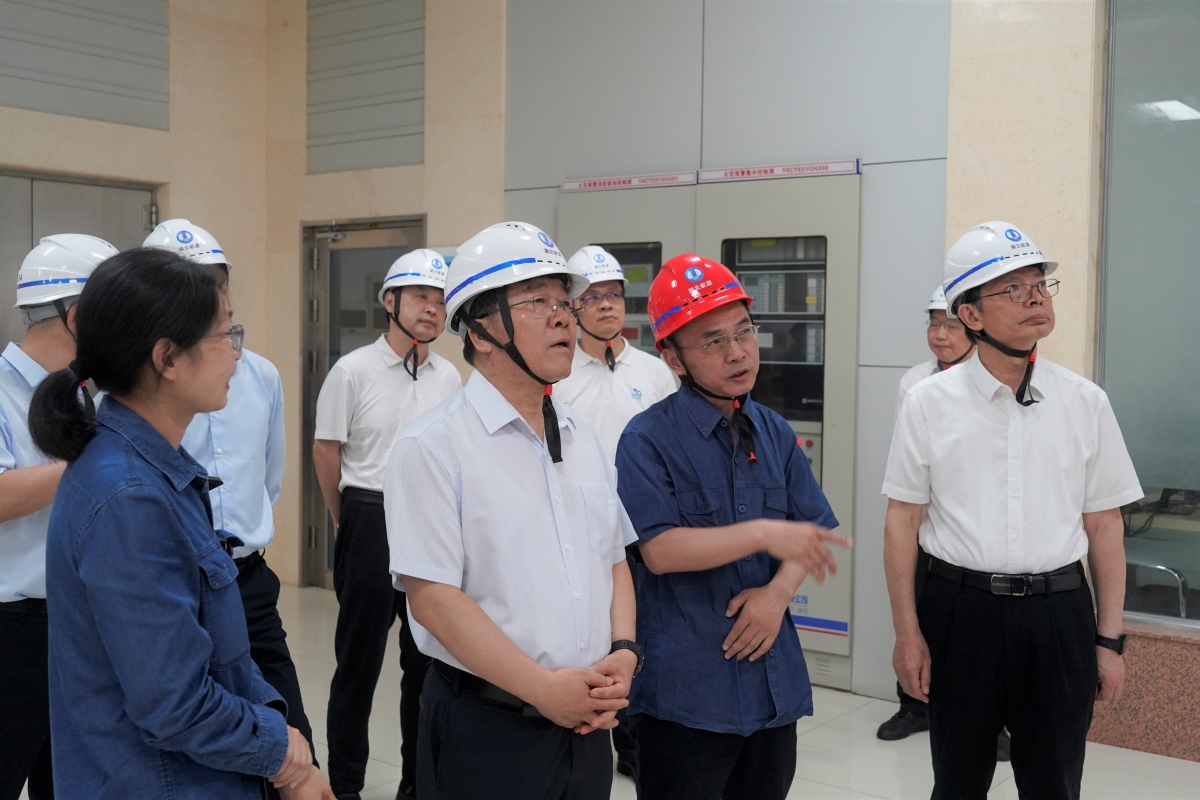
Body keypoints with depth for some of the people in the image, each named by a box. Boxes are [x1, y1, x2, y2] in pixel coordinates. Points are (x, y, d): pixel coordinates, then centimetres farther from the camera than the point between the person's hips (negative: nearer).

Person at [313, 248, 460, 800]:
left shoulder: (449, 377, 6)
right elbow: (326, 451, 0)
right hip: (370, 522, -4)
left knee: (428, 658, 11)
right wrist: (351, 525, 8)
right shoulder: (353, 370, -6)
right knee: (359, 660, 6)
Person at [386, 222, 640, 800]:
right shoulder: (432, 446, -11)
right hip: (484, 731, -6)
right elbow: (433, 599, -17)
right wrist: (546, 688, -18)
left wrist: (623, 654, -3)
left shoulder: (583, 438, 10)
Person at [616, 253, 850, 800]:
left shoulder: (775, 433, 8)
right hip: (685, 688, -5)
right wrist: (765, 533, -23)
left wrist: (779, 591, -12)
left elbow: (814, 531, 6)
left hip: (774, 677, 6)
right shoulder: (648, 440, -10)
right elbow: (660, 550, -19)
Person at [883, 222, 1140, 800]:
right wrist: (907, 634, -3)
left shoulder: (1086, 403, 1)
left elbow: (1104, 524, 4)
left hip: (1058, 615, 1)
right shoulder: (929, 403, -4)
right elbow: (902, 520, -1)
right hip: (959, 612, -1)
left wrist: (1109, 640, 4)